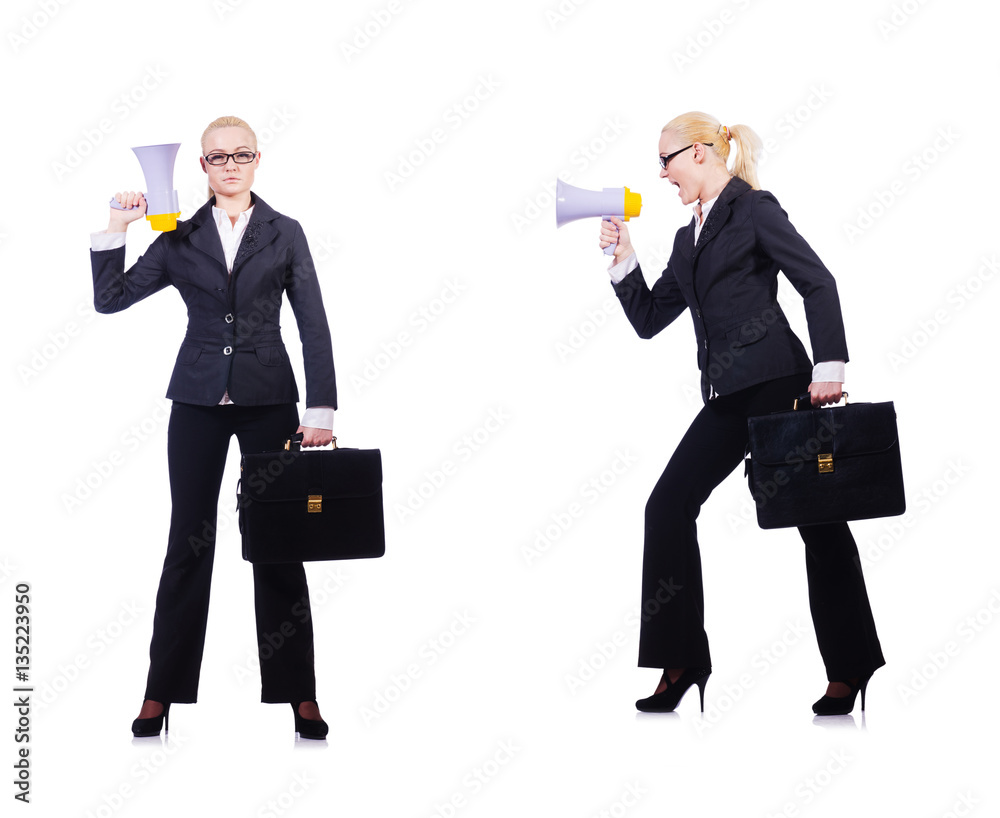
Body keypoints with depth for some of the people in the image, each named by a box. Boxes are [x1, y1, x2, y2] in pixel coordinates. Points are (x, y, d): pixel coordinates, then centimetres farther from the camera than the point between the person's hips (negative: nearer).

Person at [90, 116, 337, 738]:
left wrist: (321, 410, -6)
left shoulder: (285, 234, 6)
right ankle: (163, 693, 12)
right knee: (188, 544, 3)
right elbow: (110, 299, 6)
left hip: (269, 400, -1)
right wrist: (116, 231, -5)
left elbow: (314, 326, 2)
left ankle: (297, 694, 10)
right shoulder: (180, 238, 8)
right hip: (198, 402, 1)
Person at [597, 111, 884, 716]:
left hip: (777, 382, -8)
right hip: (728, 397, 8)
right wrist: (623, 257, 12)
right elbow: (649, 319, 23)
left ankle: (850, 670, 7)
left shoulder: (753, 209, -1)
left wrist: (829, 367, -18)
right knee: (669, 505, 0)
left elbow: (818, 283, -9)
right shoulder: (689, 240, 21)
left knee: (817, 518, -4)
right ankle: (682, 664, 6)